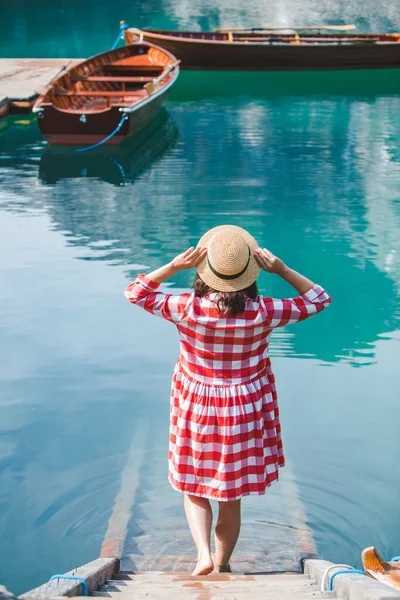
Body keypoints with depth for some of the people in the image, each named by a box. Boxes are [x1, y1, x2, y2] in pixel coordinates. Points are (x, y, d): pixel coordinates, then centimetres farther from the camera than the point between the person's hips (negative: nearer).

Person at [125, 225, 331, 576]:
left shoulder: (188, 309, -18)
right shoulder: (263, 313, -16)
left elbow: (136, 293, -3)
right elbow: (318, 300, -2)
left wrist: (174, 266, -12)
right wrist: (282, 270, -10)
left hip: (197, 412, -1)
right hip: (245, 413, 1)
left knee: (194, 491, 20)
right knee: (231, 499, 17)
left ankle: (204, 555, 2)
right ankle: (222, 566, 31)